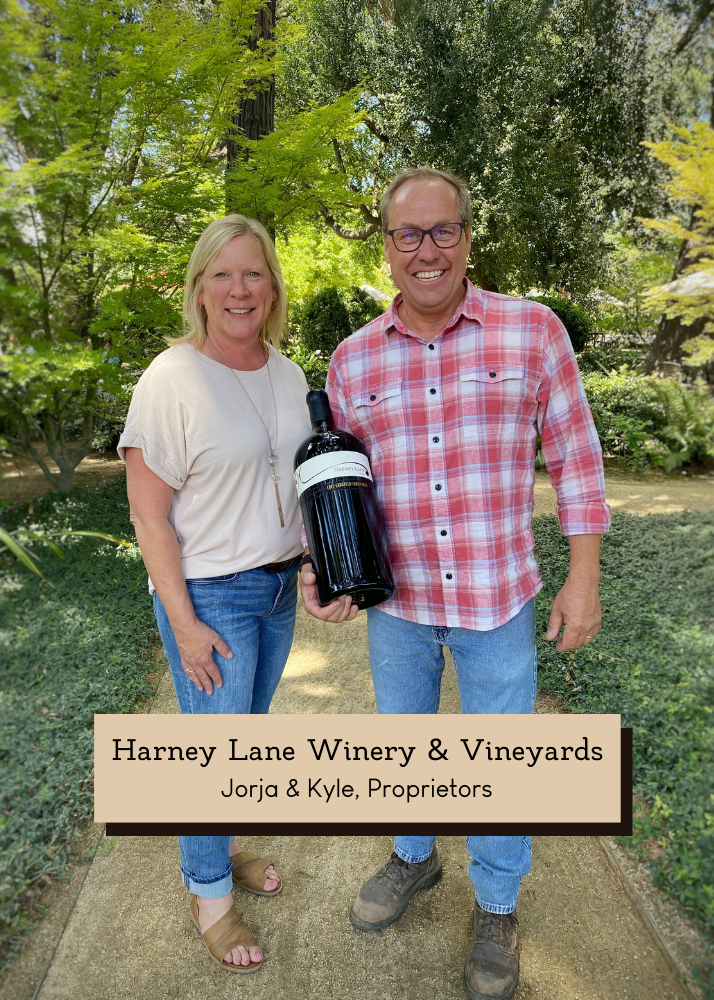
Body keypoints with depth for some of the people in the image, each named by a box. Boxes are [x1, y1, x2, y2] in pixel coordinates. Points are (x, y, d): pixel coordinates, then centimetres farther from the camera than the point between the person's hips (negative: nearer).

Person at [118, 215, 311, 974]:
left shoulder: (288, 375, 4)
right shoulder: (172, 379, -16)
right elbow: (149, 513, -16)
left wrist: (312, 565, 6)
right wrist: (183, 622, -16)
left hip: (279, 585, 6)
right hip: (210, 593, -6)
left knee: (248, 731, 21)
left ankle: (217, 847, 46)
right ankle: (208, 892, 33)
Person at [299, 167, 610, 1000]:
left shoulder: (533, 330, -8)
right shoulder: (353, 359, -1)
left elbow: (574, 458, -3)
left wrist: (584, 578, -5)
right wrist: (320, 568, -8)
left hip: (497, 599, -2)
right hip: (395, 599, 3)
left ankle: (496, 905, 42)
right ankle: (413, 857, 52)